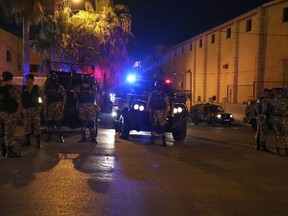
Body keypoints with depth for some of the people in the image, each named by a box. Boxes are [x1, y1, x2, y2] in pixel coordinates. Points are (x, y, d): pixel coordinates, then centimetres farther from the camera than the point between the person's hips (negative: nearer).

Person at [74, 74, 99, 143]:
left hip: (91, 106, -1)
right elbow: (75, 97, 13)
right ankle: (83, 137, 13)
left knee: (92, 122, -4)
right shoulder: (78, 87, 6)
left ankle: (93, 137, 2)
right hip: (82, 106, 1)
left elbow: (96, 97, 5)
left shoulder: (93, 87, 4)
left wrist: (97, 105, 1)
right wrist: (77, 98, -4)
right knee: (83, 122, 5)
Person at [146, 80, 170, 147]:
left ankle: (164, 142, 0)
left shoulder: (164, 95, 3)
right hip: (154, 113, 2)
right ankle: (151, 140, 16)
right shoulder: (152, 94, 7)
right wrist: (150, 111, -4)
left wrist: (165, 115, -6)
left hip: (161, 113, -2)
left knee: (162, 127, -4)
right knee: (153, 126, 8)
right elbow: (148, 104, 8)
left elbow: (167, 105, 1)